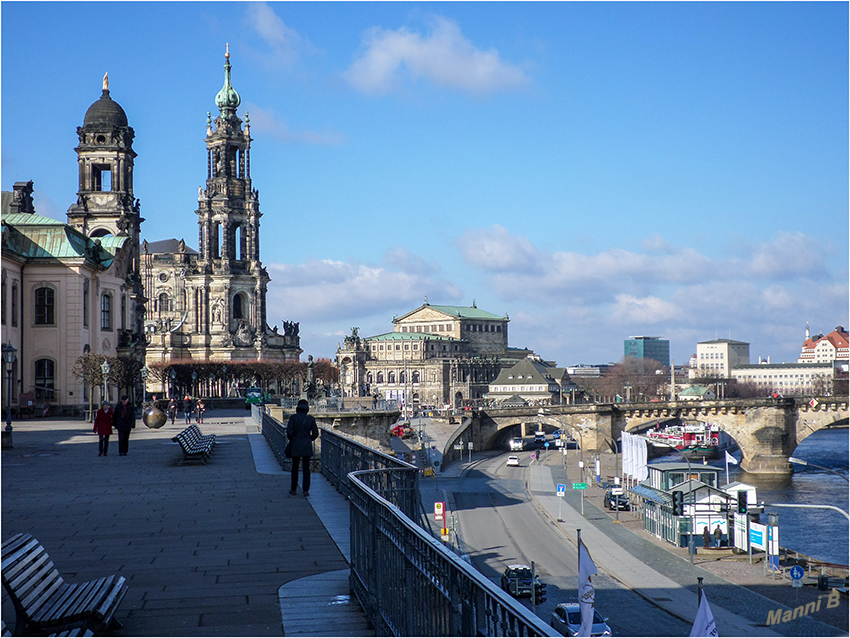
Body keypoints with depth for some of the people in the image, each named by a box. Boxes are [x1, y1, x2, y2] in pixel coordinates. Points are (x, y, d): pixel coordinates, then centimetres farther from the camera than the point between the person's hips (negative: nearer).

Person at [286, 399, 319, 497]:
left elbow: (289, 431, -11)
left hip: (296, 445, -1)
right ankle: (305, 490, -1)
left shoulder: (293, 417, -6)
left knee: (295, 467, 14)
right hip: (307, 446, 1)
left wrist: (291, 439, 8)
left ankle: (293, 488, 20)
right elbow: (315, 434, 2)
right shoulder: (311, 419, 0)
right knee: (306, 468, 5)